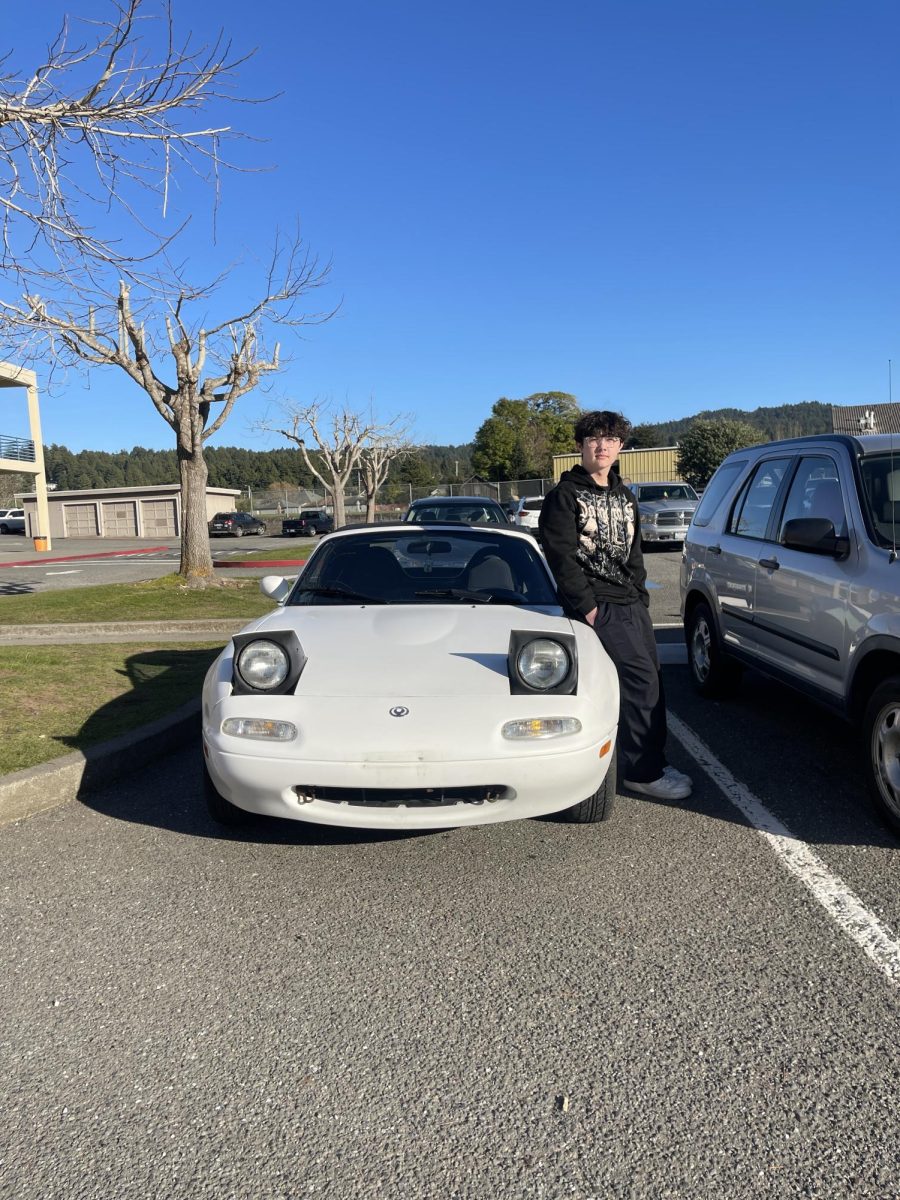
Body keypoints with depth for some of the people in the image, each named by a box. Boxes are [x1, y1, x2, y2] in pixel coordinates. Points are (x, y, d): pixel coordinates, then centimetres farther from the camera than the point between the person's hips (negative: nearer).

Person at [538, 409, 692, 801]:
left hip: (633, 605, 8)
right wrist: (586, 606, -16)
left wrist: (642, 595, 13)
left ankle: (649, 763, 18)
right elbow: (561, 556, -11)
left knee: (650, 683, 6)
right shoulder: (564, 497, -4)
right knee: (640, 680, -13)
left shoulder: (625, 497, 20)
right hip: (599, 607, -8)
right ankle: (643, 771, -4)